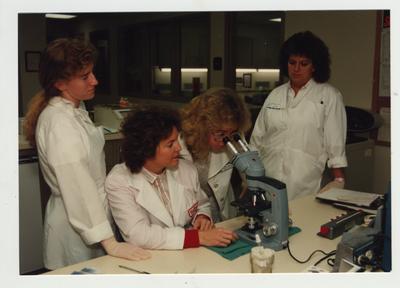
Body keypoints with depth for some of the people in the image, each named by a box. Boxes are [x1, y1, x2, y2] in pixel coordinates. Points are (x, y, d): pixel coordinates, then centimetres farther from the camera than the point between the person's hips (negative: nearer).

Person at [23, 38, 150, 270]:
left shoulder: (75, 110, 4)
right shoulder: (59, 124, -25)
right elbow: (78, 188, -27)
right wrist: (111, 244, -24)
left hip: (91, 213, 9)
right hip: (77, 226, -8)